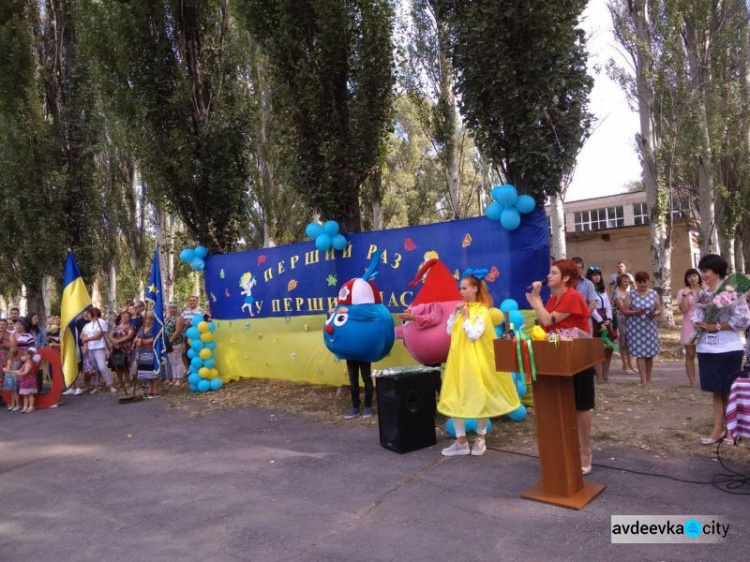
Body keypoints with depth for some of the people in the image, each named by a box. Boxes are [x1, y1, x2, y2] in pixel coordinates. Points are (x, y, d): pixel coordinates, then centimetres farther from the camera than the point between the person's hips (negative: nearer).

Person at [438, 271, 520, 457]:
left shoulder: (482, 311, -11)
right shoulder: (462, 309, 9)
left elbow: (474, 335, -21)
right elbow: (449, 331, 10)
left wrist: (466, 317, -14)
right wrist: (454, 313, 0)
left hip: (476, 361, -7)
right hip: (459, 359, 7)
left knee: (479, 398, 6)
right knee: (454, 398, 5)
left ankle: (480, 439, 24)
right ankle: (461, 441, 15)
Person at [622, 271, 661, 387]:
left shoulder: (654, 294, 5)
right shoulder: (631, 294, 0)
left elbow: (659, 310, 7)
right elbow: (625, 311, -1)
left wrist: (655, 313, -15)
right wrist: (635, 312, -20)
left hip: (650, 327, 2)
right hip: (635, 328, -2)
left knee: (650, 354, 6)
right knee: (640, 353, -6)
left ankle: (648, 379, 18)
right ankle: (644, 380, -6)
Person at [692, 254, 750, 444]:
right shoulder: (703, 294, 9)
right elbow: (697, 315, 15)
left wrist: (717, 326, -16)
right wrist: (697, 324, -6)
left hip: (727, 350, -6)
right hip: (707, 349, 6)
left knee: (729, 391, 7)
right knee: (717, 390, 12)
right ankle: (718, 428, 19)